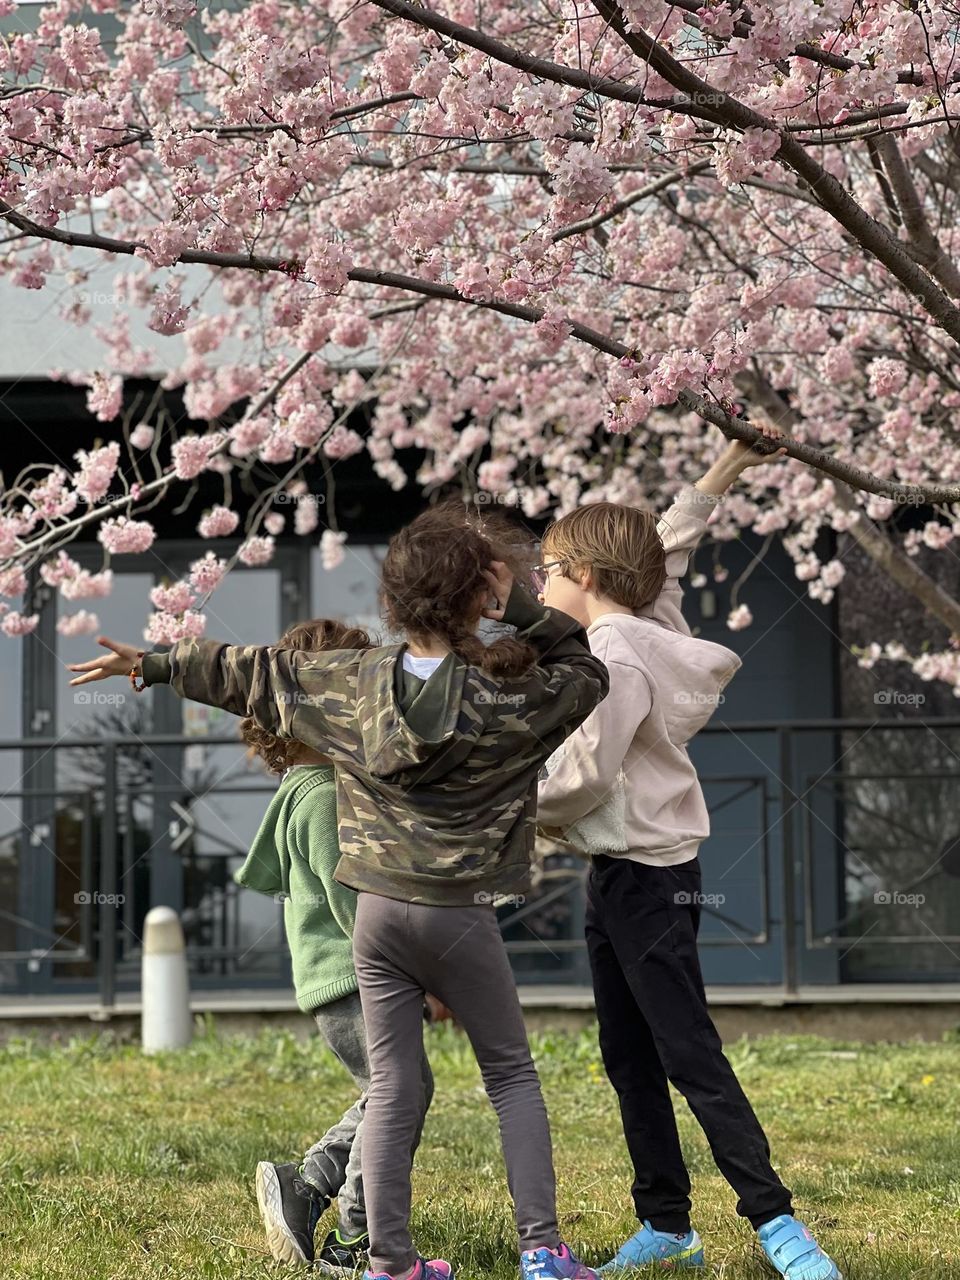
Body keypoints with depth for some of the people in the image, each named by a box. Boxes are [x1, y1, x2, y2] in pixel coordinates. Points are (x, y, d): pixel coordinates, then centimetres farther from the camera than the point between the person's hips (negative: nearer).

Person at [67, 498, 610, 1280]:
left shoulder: (353, 683, 0)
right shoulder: (514, 699, -11)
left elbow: (254, 674, 12)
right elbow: (587, 671, 7)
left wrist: (155, 666, 24)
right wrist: (521, 607, -2)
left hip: (379, 909, 3)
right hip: (459, 915, -3)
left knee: (392, 1088, 8)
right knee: (512, 1074, 10)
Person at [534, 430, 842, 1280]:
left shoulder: (614, 653, -19)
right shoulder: (648, 628, 7)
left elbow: (586, 772, -24)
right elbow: (669, 546, 23)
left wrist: (530, 809, -5)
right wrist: (729, 467, 24)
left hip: (650, 877, -10)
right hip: (617, 874, 10)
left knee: (690, 1055, -9)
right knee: (629, 1060, 11)